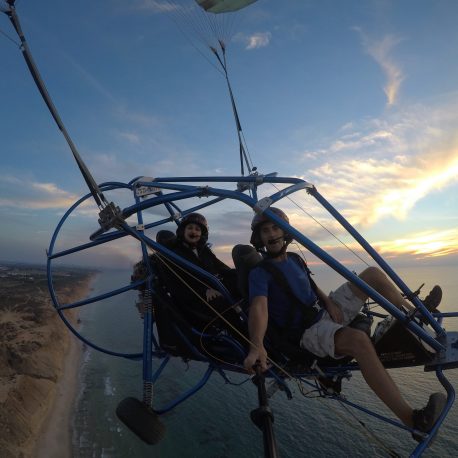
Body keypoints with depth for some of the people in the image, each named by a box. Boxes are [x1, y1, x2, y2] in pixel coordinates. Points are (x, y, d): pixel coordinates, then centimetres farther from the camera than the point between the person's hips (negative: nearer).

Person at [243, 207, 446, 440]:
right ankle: (414, 420, -35)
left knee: (373, 273, 7)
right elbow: (259, 307, -32)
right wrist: (257, 347, -49)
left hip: (326, 313, 8)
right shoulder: (260, 273, -15)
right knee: (358, 339, -39)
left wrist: (329, 302, 0)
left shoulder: (293, 260, 10)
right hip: (308, 333, -8)